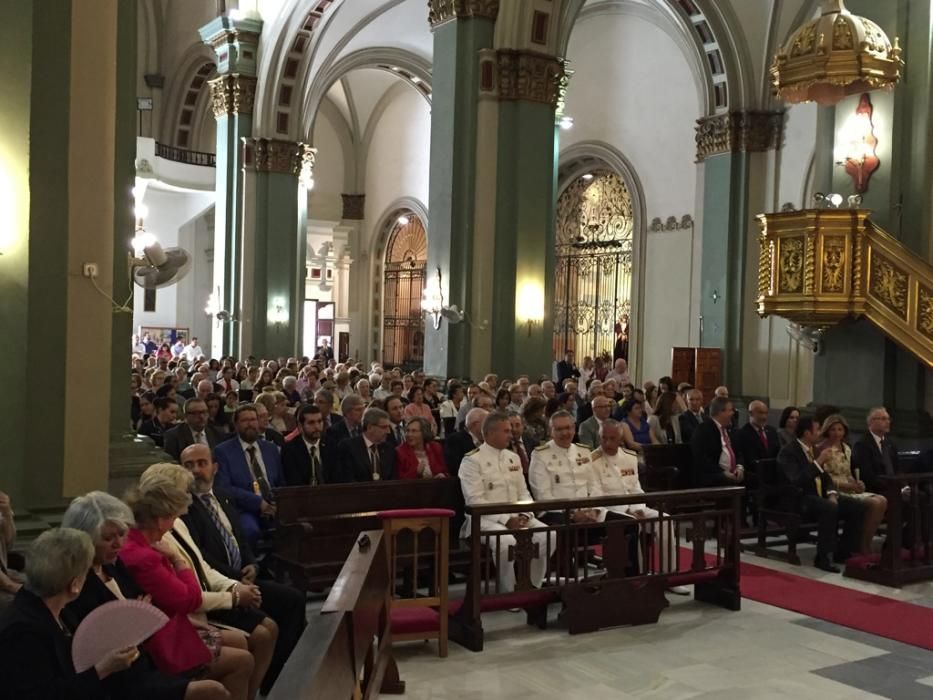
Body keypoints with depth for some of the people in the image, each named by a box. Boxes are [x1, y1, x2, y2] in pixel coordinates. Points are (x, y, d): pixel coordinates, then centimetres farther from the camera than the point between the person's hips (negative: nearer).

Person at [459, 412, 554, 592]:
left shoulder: (513, 458, 16)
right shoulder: (472, 460, -6)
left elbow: (523, 492, 17)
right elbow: (475, 501, -14)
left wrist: (524, 514, -5)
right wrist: (506, 520, -19)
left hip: (516, 517, 6)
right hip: (486, 518, -6)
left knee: (547, 536, -18)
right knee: (506, 541, -36)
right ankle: (507, 593, -16)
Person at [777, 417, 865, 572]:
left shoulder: (813, 449, 14)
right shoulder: (788, 453, -12)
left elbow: (825, 476, 18)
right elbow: (797, 481, -25)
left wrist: (832, 494, -2)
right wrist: (818, 462, -24)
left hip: (819, 495, 8)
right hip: (800, 499, -8)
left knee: (857, 506, -10)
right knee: (830, 508, -36)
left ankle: (843, 552, 2)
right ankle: (823, 558, -27)